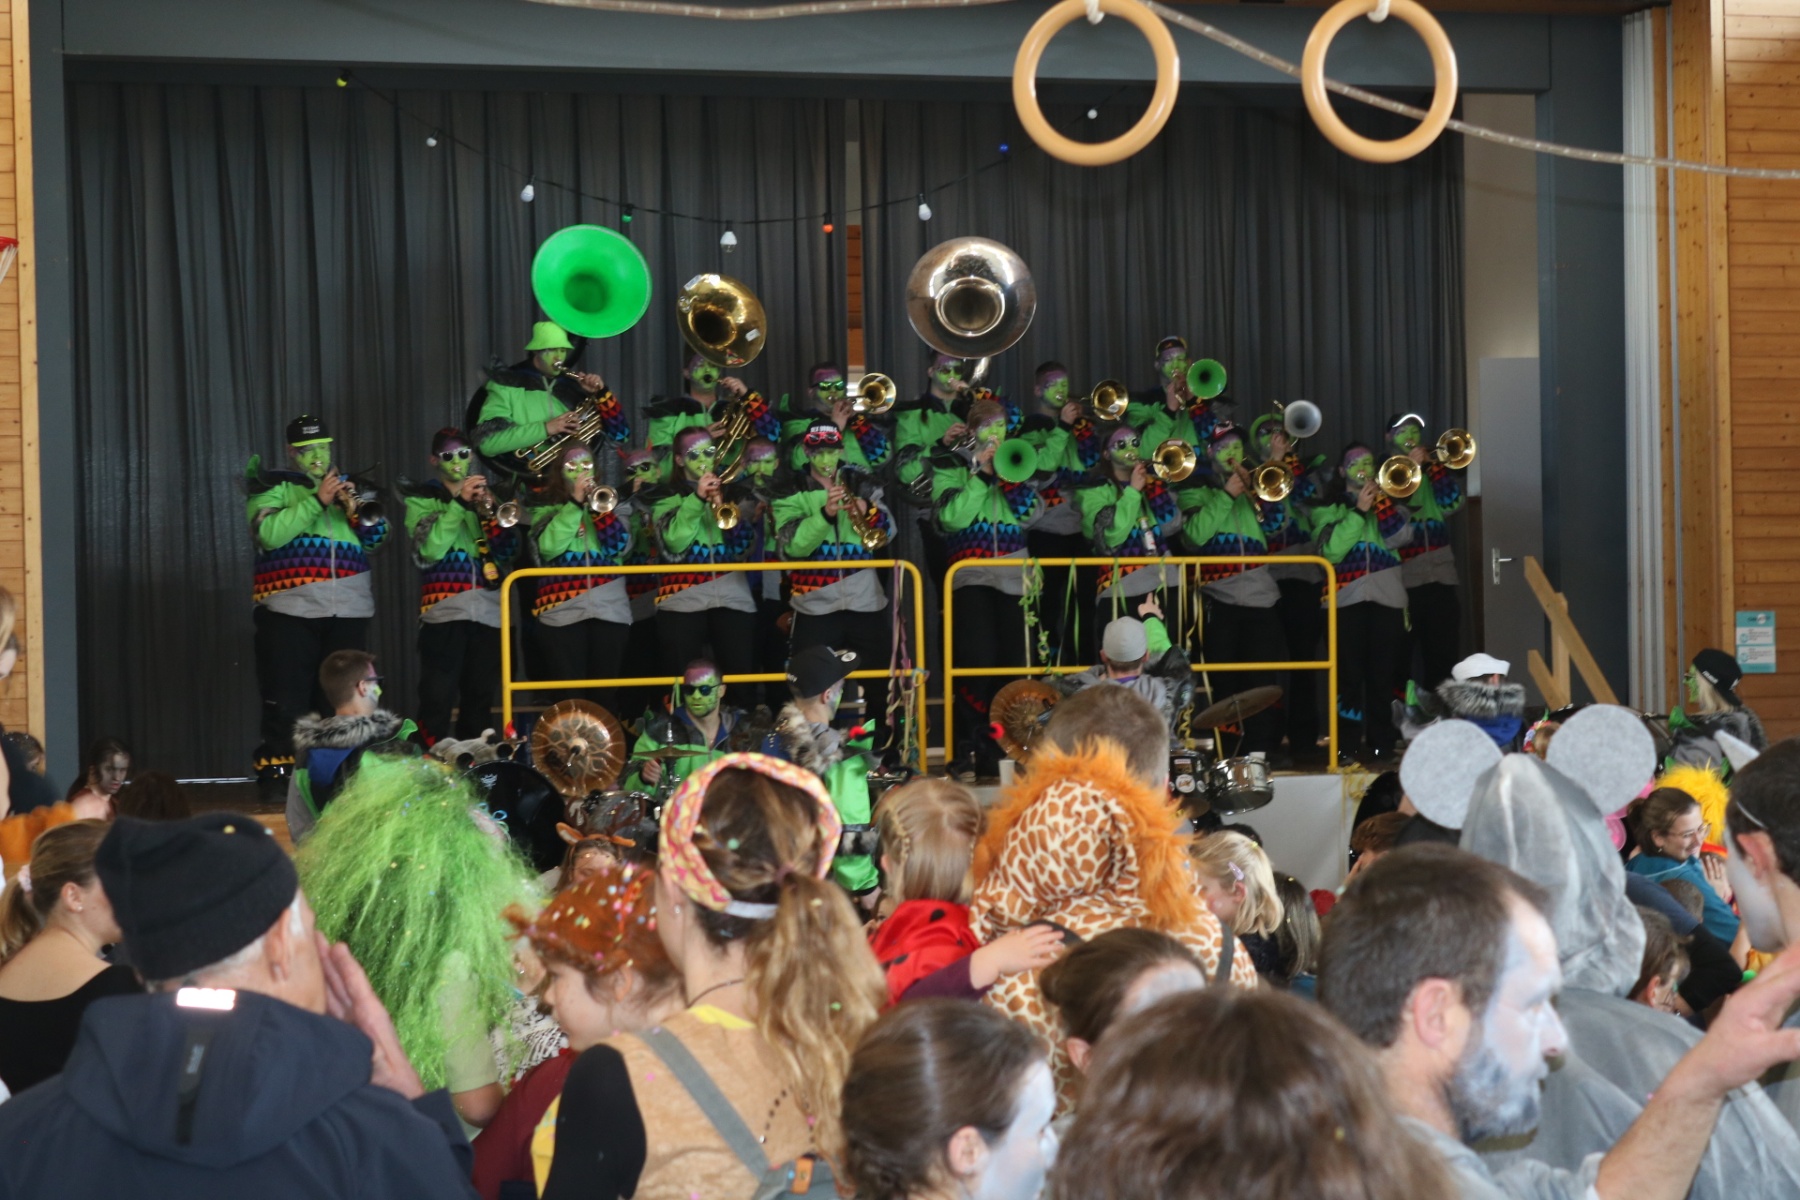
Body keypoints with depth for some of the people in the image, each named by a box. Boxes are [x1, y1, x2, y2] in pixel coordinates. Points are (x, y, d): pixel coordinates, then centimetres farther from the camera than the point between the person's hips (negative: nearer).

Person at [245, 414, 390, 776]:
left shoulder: (347, 486, 18)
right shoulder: (272, 487, 4)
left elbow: (377, 537, 8)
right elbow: (269, 534, -15)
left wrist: (356, 509, -11)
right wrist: (317, 500, -16)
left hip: (347, 610, 4)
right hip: (291, 610, -4)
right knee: (286, 702, -7)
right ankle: (275, 773, -6)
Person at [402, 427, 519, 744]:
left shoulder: (487, 495, 18)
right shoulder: (422, 499, 6)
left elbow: (509, 550, 7)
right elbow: (430, 549, -11)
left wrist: (489, 513, -10)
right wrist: (459, 504, -15)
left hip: (489, 609, 4)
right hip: (444, 610, -4)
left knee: (481, 696, 7)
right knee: (437, 698, -11)